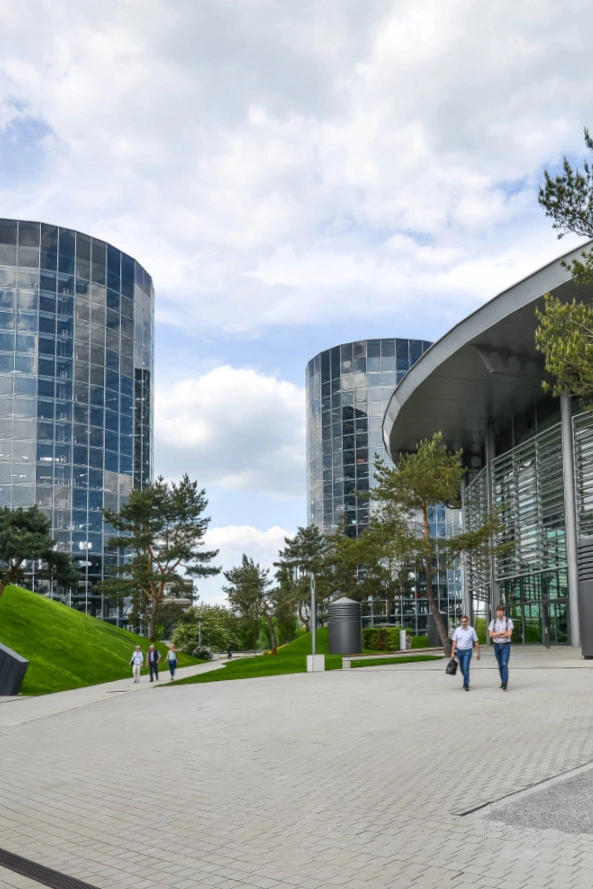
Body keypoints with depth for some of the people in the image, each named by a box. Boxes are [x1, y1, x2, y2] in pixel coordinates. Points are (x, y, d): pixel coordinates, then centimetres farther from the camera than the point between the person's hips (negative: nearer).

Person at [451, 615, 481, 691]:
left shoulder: (471, 630, -3)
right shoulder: (457, 630, 3)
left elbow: (476, 642, 0)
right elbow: (454, 642, 4)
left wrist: (478, 652, -2)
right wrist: (452, 652, -1)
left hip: (467, 651, -3)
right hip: (459, 651, 3)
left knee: (466, 668, -15)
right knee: (462, 668, 15)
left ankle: (466, 684, -11)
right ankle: (466, 681, 37)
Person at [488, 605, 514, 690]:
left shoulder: (509, 621, -8)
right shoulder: (493, 622, 0)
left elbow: (509, 634, -19)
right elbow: (491, 635, -11)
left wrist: (496, 635, -14)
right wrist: (502, 633, -19)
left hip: (506, 645, -4)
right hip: (497, 646, 4)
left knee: (504, 664, -15)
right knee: (500, 665, 12)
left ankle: (504, 685, -17)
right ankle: (503, 681, 28)